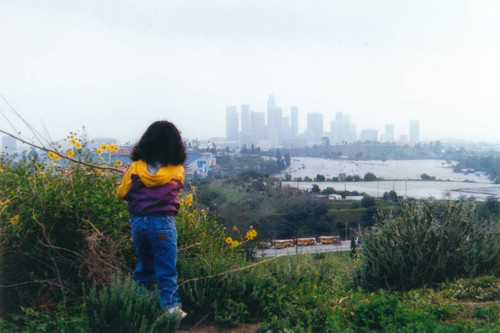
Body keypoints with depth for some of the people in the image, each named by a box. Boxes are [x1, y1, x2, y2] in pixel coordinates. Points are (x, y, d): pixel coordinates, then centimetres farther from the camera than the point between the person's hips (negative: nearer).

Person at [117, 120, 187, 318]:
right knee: (166, 269, 6)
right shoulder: (177, 171, -3)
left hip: (137, 222, 3)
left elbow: (121, 193, 6)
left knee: (144, 265, 19)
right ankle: (171, 305, 4)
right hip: (163, 224, -3)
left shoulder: (135, 168, -1)